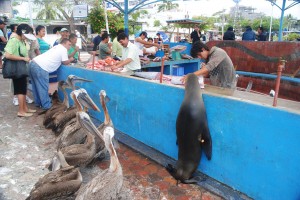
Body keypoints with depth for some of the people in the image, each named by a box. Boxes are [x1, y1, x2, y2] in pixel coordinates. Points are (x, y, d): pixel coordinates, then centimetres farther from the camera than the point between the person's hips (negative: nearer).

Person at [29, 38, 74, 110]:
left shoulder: (56, 47, 26)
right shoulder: (63, 49, 0)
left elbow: (58, 58, 31)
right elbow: (65, 62, 6)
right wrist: (70, 59, 24)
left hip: (33, 63, 10)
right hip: (40, 68, -9)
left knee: (37, 86, 17)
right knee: (43, 87, 0)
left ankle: (38, 103, 28)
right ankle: (46, 105, 9)